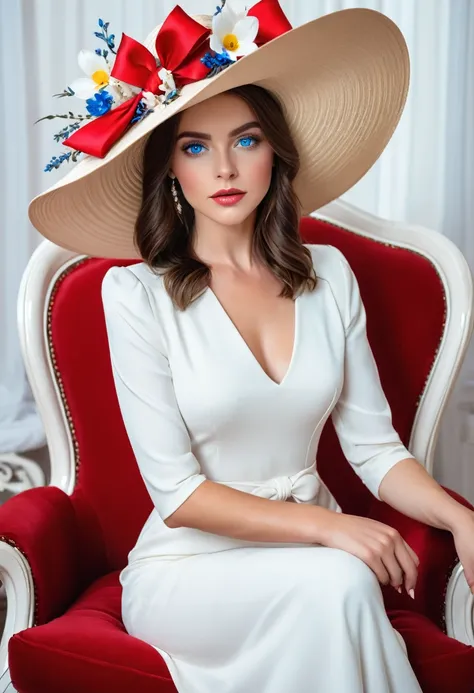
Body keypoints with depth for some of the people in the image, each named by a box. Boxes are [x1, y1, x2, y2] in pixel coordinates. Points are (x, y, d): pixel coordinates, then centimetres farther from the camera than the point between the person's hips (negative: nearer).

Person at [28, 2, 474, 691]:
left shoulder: (329, 273, 3)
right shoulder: (137, 292, -10)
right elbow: (176, 491, -12)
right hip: (187, 564, -3)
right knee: (336, 585, -32)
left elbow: (373, 445, 4)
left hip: (315, 556, 3)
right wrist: (325, 526, -21)